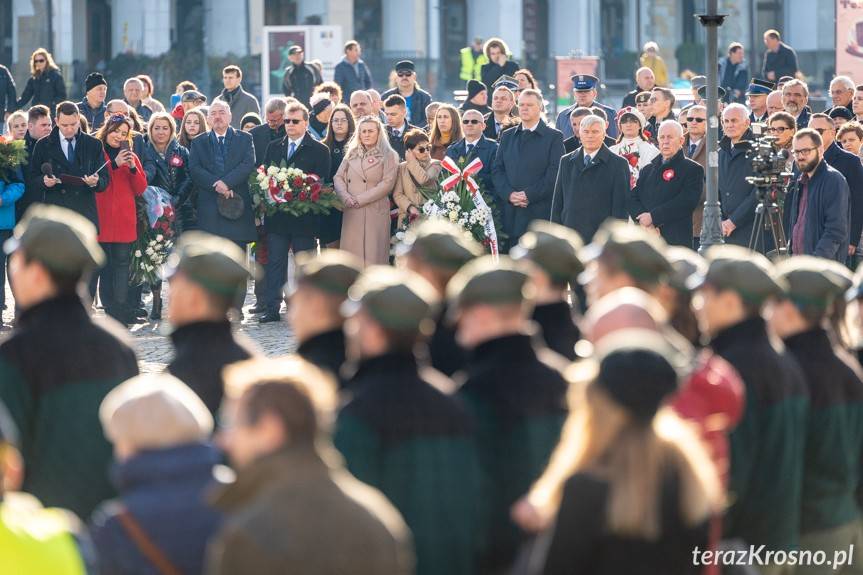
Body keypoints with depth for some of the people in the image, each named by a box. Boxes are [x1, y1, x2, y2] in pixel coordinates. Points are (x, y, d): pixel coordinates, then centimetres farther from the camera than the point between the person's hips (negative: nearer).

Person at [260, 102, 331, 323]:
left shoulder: (319, 150, 2)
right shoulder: (273, 148, 14)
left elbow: (321, 181, -5)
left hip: (304, 219, -3)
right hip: (276, 217, 3)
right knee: (275, 263, 2)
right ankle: (272, 308, 3)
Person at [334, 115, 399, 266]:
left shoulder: (389, 156, 4)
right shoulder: (351, 154, 17)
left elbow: (387, 184, -6)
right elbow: (338, 177, 11)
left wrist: (360, 200, -10)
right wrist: (347, 198, -8)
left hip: (375, 213, -4)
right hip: (351, 213, 4)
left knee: (373, 256, -7)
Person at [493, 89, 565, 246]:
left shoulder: (554, 137, 2)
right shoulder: (507, 136, 18)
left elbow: (555, 173, -7)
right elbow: (497, 170, 12)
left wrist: (529, 195, -14)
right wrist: (508, 194, -6)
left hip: (540, 213, -4)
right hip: (511, 214, 4)